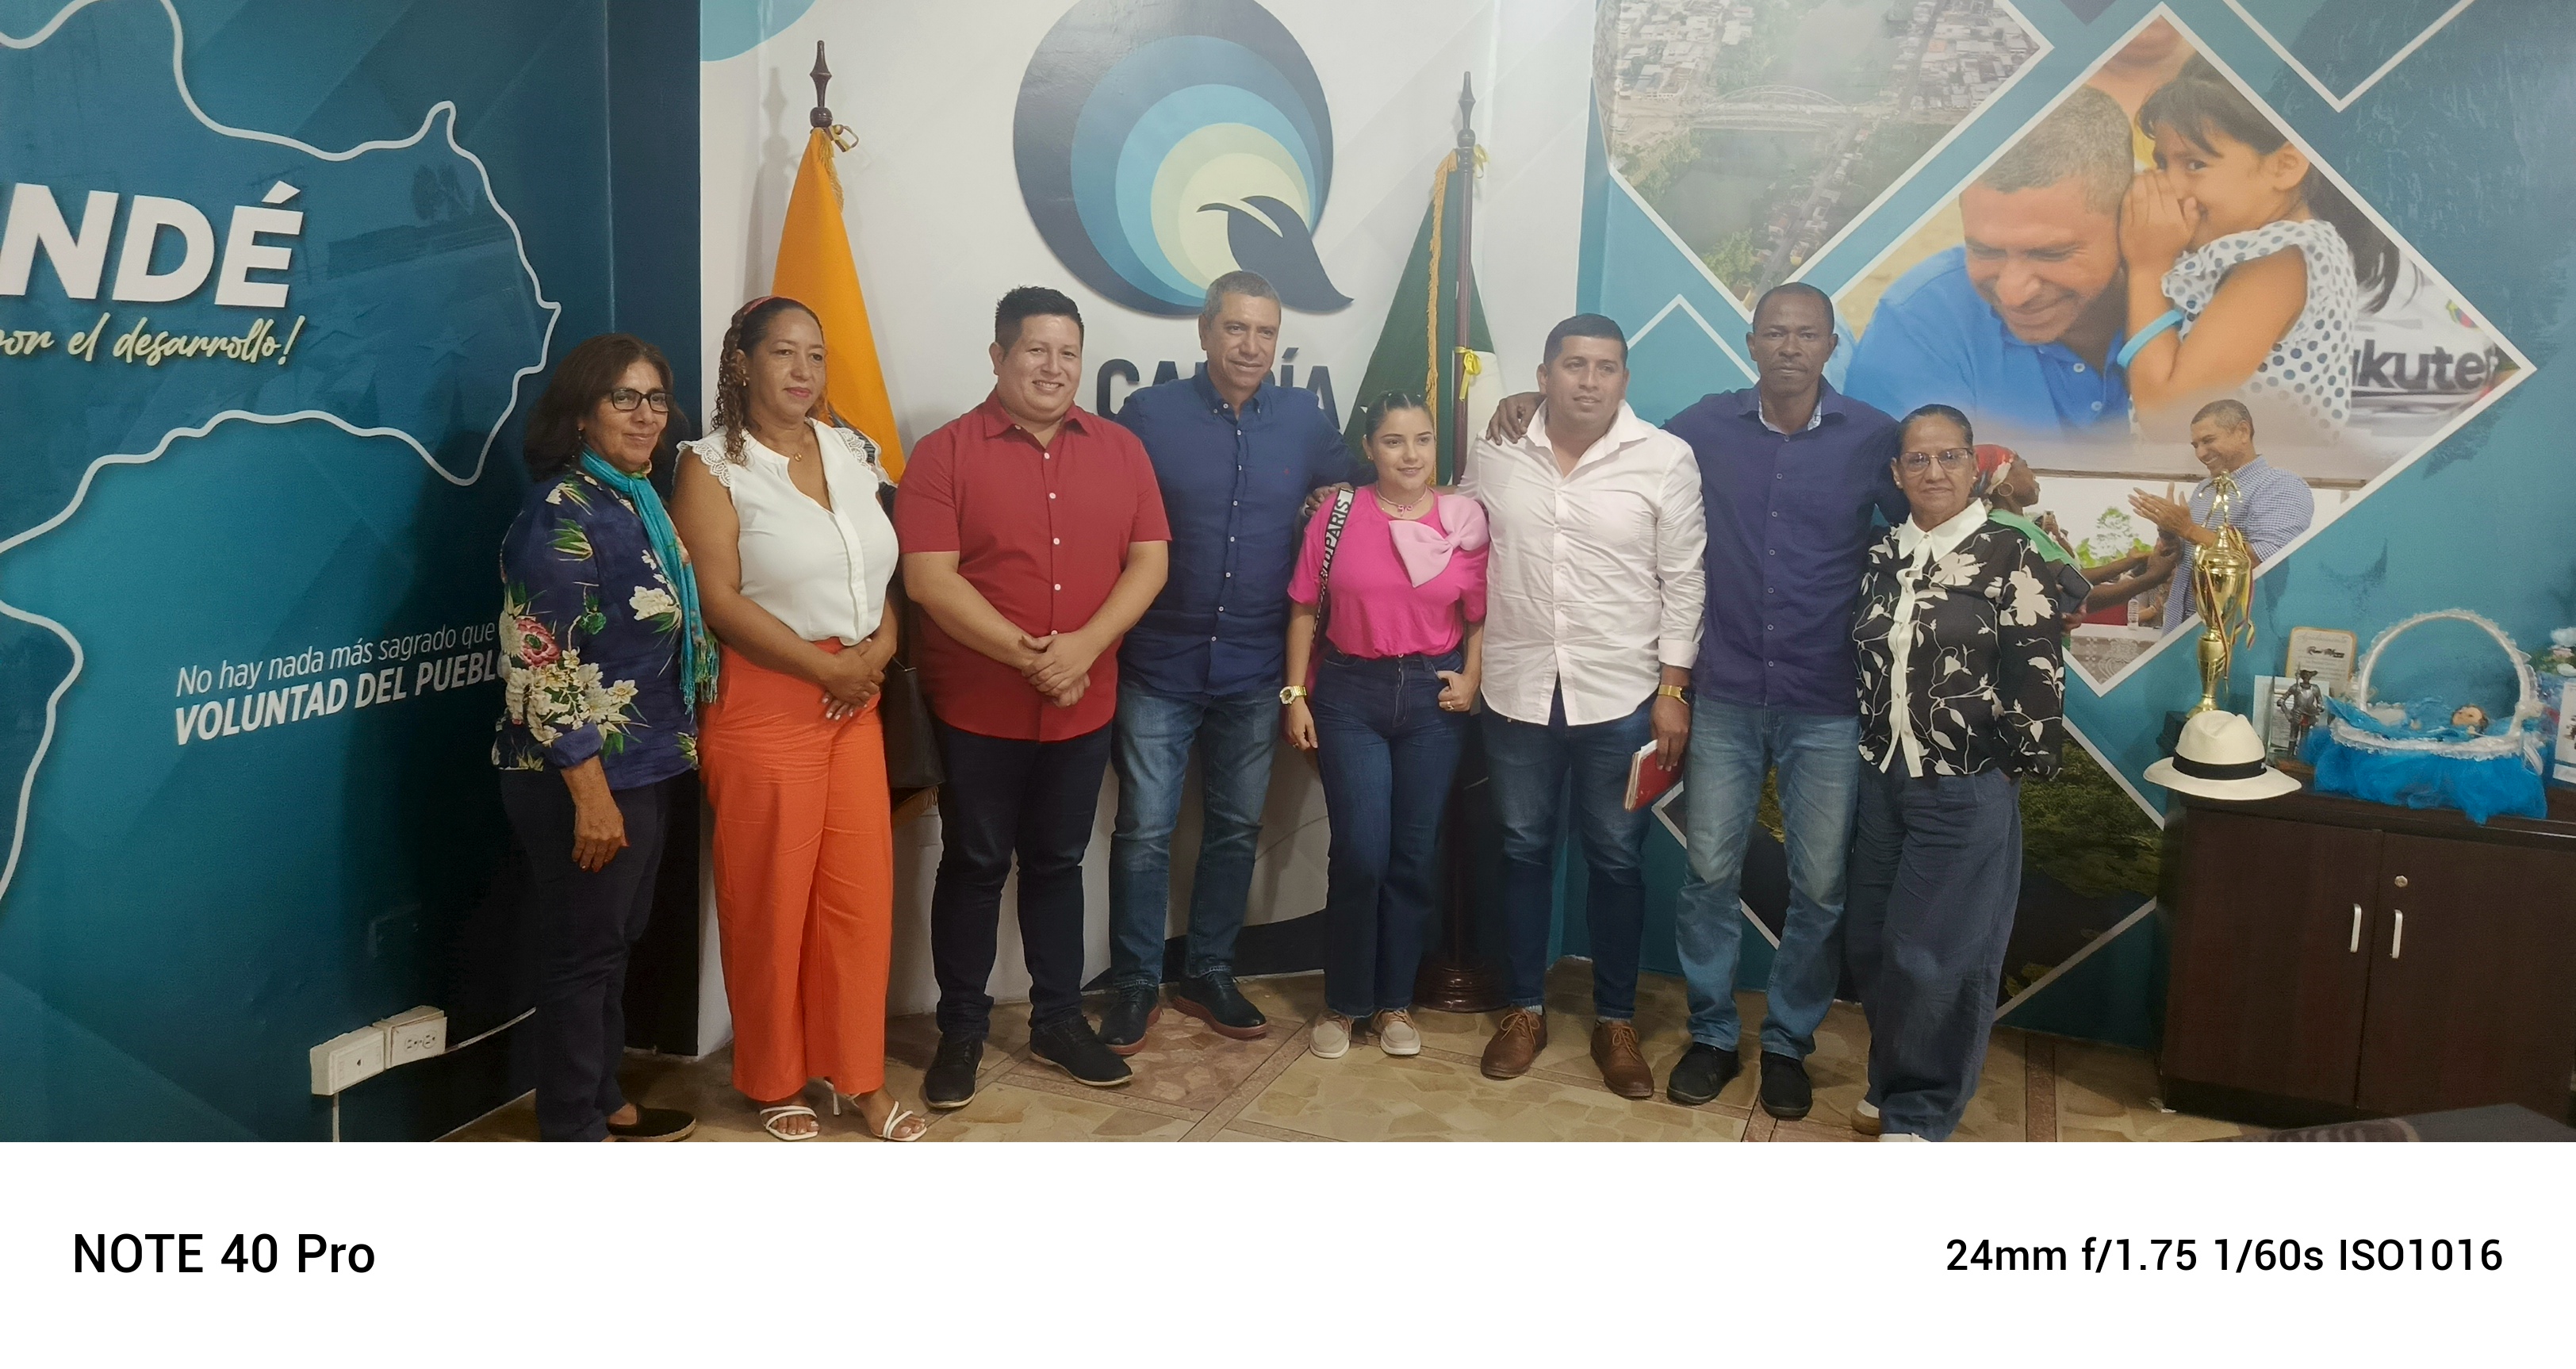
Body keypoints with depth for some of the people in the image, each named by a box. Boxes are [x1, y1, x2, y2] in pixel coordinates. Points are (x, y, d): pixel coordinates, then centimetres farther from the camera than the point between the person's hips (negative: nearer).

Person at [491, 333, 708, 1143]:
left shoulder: (638, 502, 10)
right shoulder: (563, 513, -17)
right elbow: (542, 667, -21)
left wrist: (670, 757, 17)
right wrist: (591, 793, -23)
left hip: (644, 767, 9)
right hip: (584, 777, -9)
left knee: (616, 943, 18)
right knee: (582, 951, 2)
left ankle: (602, 1102, 31)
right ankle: (572, 1132, 15)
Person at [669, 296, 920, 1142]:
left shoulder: (851, 454, 11)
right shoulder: (713, 468, -6)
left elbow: (882, 568, 15)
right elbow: (719, 602, -14)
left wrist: (881, 643, -5)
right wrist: (827, 667, -16)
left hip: (855, 706, 5)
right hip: (764, 707, -5)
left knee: (860, 897, 7)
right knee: (769, 904, 5)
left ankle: (858, 1075, 22)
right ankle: (773, 1081, 22)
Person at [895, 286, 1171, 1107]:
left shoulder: (1120, 450, 4)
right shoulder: (945, 454, -7)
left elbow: (1150, 560, 0)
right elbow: (929, 577, -15)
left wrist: (1085, 645, -15)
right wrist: (1025, 654, -21)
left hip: (1084, 705, 3)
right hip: (976, 707, -3)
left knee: (1057, 863, 16)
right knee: (974, 866, 9)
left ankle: (1059, 1022, 28)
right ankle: (961, 1031, 22)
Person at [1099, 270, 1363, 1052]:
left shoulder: (1303, 419, 2)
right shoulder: (1149, 414, -6)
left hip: (1256, 670, 3)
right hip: (1160, 666, -3)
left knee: (1236, 828, 13)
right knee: (1144, 830, 2)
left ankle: (1209, 974, 29)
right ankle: (1135, 984, 17)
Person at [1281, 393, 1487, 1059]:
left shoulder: (1466, 521, -1)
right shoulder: (1337, 515, -3)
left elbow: (1480, 618, 5)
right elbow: (1304, 610, 1)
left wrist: (1470, 679, -9)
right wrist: (1296, 694, -2)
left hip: (1434, 697, 1)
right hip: (1351, 692, -1)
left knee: (1415, 856, 7)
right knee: (1360, 854, -5)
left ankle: (1394, 1002, 22)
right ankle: (1343, 1002, 14)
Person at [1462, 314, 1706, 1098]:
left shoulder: (1666, 459, -6)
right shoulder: (1494, 453, 0)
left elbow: (1684, 581, -3)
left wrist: (1673, 689, -7)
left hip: (1621, 697, -2)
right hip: (1516, 691, 2)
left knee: (1616, 862, 7)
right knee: (1523, 852, 12)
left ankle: (1616, 1022, 22)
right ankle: (1525, 1010, 26)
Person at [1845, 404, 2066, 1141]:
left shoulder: (2010, 556, -10)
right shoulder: (1884, 555, 6)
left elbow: (2037, 676, -9)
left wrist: (2020, 767, -5)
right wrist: (1872, 756, 10)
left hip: (1967, 791, -5)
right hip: (1883, 781, 5)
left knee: (1940, 956, 1)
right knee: (1873, 946, 11)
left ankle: (1920, 1114, 17)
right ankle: (1891, 1085, 30)